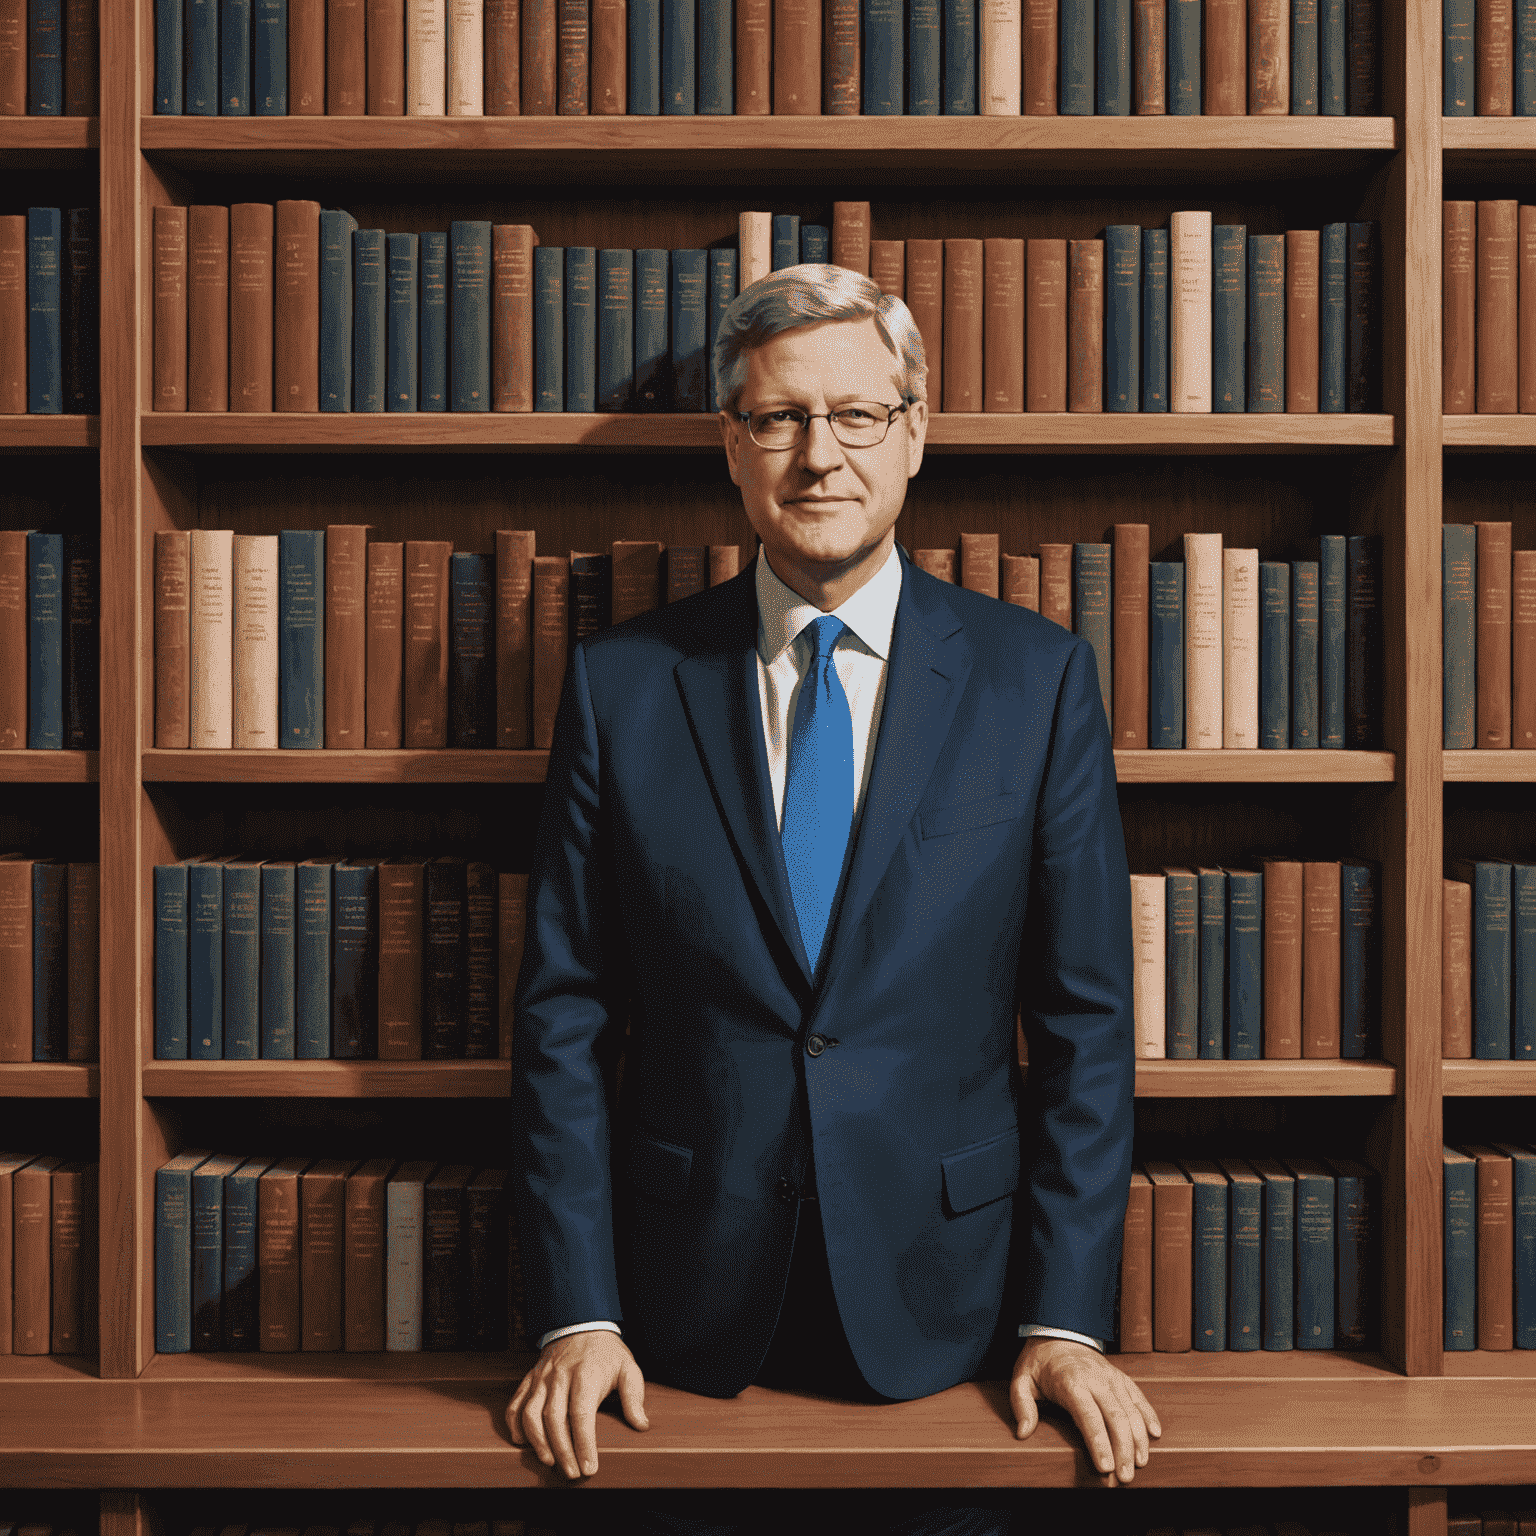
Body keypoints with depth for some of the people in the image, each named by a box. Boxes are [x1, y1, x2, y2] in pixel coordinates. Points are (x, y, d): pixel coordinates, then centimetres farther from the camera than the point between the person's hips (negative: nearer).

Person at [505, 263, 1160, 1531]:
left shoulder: (1038, 678, -4)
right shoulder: (621, 684, -3)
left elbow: (1086, 1020, -3)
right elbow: (564, 1014, -1)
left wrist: (1069, 1317, -6)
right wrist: (577, 1312, -5)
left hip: (938, 1306, 0)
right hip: (690, 1325, 1)